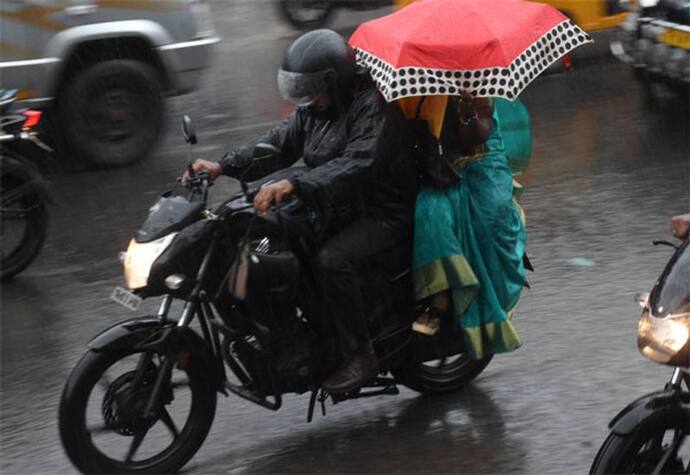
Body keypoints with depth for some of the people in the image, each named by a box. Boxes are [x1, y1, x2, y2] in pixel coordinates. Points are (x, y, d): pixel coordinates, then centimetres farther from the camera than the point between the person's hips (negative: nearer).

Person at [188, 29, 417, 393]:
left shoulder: (373, 105, -21)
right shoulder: (314, 108, 7)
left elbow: (357, 164, -34)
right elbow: (279, 144, 7)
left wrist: (293, 184, -44)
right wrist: (224, 167, -8)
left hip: (384, 213, -9)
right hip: (336, 209, 9)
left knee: (332, 259, -32)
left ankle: (360, 356, -21)